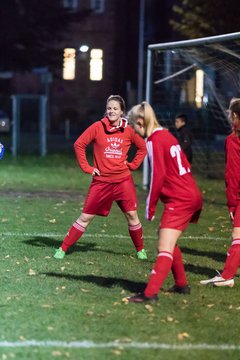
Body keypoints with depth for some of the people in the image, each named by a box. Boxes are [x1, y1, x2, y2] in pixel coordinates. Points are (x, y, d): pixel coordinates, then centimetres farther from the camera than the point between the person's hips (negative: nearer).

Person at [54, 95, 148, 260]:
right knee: (85, 217, 1)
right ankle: (63, 249, 8)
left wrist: (132, 165, 4)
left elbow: (142, 147, 13)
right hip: (101, 181, -1)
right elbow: (79, 144, -1)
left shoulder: (128, 130, -1)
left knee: (132, 215, -1)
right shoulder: (98, 127, -5)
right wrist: (87, 167, -4)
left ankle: (140, 250, 18)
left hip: (123, 180, 1)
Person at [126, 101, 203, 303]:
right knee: (168, 242, 21)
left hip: (179, 200, -9)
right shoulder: (168, 136, 15)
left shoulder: (155, 141, -12)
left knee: (165, 248, -15)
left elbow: (158, 175, -18)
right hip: (192, 196, 9)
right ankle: (181, 284, 28)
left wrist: (150, 207, -12)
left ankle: (151, 293, -22)